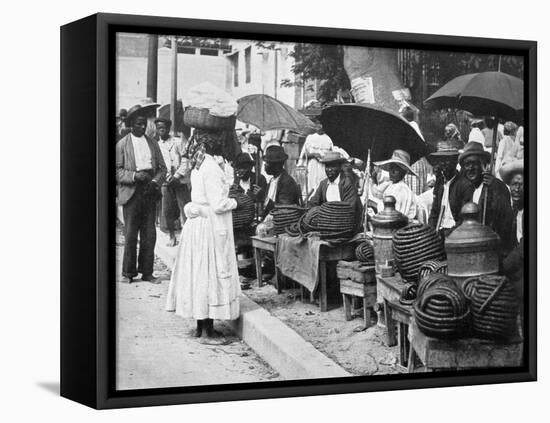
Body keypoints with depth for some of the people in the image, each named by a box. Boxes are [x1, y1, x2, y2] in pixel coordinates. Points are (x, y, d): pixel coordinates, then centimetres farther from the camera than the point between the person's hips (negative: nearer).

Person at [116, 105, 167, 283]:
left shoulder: (152, 144, 14)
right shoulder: (122, 145, 3)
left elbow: (162, 168, 13)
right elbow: (117, 171, -3)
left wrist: (155, 182, -6)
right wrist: (134, 176, -18)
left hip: (149, 193, 3)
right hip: (131, 193, -3)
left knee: (149, 235, 3)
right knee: (130, 235, -1)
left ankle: (146, 272, 11)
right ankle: (128, 273, 8)